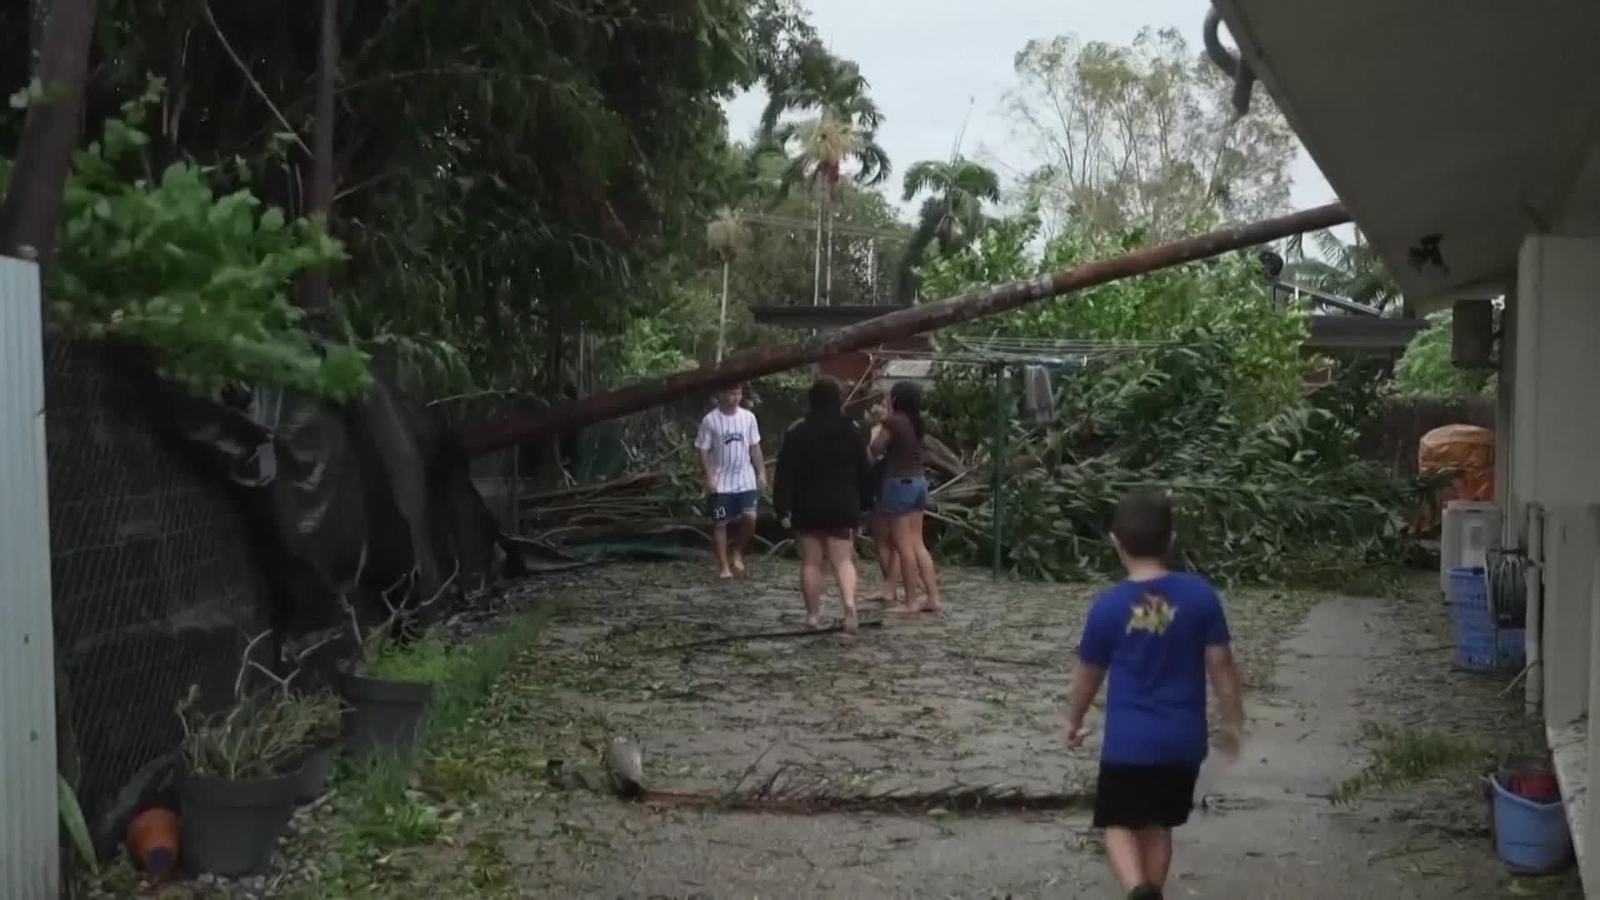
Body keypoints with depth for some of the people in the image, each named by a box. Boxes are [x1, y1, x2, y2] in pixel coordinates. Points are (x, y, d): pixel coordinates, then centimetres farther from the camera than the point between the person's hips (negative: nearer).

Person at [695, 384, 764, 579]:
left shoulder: (748, 417, 2)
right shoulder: (710, 420, -8)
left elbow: (754, 447, 9)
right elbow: (703, 451, -5)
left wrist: (761, 472, 4)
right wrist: (709, 477, -13)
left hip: (746, 479, 2)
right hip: (721, 482, -2)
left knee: (750, 518, -9)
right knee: (720, 523, 2)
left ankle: (737, 551, 16)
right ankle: (723, 565, 12)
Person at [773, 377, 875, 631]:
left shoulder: (797, 433, -5)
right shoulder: (853, 432, 3)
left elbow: (785, 474, -7)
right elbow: (864, 472, 7)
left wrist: (782, 507, -4)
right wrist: (864, 502, 16)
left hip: (808, 508, -1)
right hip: (843, 508, 1)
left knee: (811, 562, 8)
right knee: (843, 560, 0)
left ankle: (812, 613, 13)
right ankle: (849, 602, -24)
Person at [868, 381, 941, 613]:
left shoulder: (893, 422, -14)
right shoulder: (916, 422, 8)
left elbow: (876, 448, -10)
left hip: (899, 483, -8)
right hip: (918, 481, 8)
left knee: (903, 545, -3)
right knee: (917, 543, 12)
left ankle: (910, 602, 0)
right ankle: (933, 598, 10)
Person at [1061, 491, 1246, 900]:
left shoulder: (1108, 606, -10)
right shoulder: (1200, 594, -8)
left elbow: (1089, 674, 1)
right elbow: (1220, 663, -3)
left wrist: (1074, 720, 18)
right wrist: (1233, 721, 9)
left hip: (1128, 740, -3)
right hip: (1183, 739, 3)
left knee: (1119, 824, 7)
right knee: (1158, 825, 19)